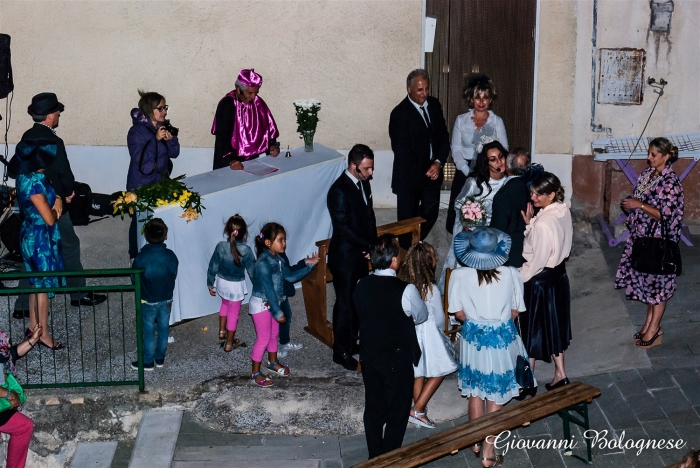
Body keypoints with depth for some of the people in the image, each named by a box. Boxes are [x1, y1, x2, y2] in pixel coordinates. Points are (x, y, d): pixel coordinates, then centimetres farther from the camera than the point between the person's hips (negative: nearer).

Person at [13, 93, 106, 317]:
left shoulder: (27, 137, 4)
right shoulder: (52, 141, -21)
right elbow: (65, 174, -18)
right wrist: (68, 193, 3)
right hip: (52, 206, -8)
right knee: (69, 246, 10)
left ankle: (24, 305, 13)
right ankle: (79, 294, 23)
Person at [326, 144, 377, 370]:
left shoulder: (363, 183, 4)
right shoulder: (339, 191, -23)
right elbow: (343, 228, -22)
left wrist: (372, 245, 4)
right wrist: (368, 246, -16)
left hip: (361, 253, 8)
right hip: (344, 257, -8)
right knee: (345, 305, 3)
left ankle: (351, 342, 33)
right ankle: (341, 352, 16)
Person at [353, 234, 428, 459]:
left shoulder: (361, 287, -9)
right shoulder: (405, 290, -23)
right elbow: (421, 316, -5)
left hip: (369, 357, 5)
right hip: (397, 359, -5)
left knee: (373, 407, 20)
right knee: (397, 412, 12)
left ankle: (375, 457, 33)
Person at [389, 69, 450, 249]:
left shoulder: (434, 105, 3)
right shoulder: (400, 113, -15)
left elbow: (444, 137, 7)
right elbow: (402, 151, -16)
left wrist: (438, 162, -8)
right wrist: (423, 172, -13)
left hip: (432, 172, 5)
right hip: (410, 175, -5)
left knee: (431, 214, 10)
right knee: (408, 219, 6)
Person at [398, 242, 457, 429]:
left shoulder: (403, 283, -12)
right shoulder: (431, 289, -25)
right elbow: (439, 318, -10)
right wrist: (440, 331, 12)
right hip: (427, 334, -6)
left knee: (418, 373, 21)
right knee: (439, 371, 13)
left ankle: (420, 411, 33)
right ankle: (417, 410, 10)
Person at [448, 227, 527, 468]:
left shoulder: (459, 276, -15)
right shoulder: (511, 275, -15)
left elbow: (459, 313, -7)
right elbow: (514, 312, -4)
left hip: (473, 338, 1)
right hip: (502, 340, -1)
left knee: (475, 393, 22)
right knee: (496, 397, 13)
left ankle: (476, 442, 36)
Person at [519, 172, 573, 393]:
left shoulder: (543, 223, -29)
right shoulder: (563, 212, -4)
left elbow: (537, 260, -23)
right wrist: (530, 224, -5)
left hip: (540, 279, -8)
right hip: (559, 274, 8)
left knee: (531, 327, 9)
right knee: (554, 325, 21)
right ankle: (560, 374, 32)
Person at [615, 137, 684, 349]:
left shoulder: (670, 182, -20)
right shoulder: (648, 174, 5)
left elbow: (666, 215, -22)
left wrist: (640, 205, -25)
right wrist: (631, 205, -4)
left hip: (659, 239, -8)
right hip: (642, 236, 8)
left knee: (658, 283, 3)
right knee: (646, 280, 16)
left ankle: (654, 329, 12)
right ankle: (650, 323, 28)